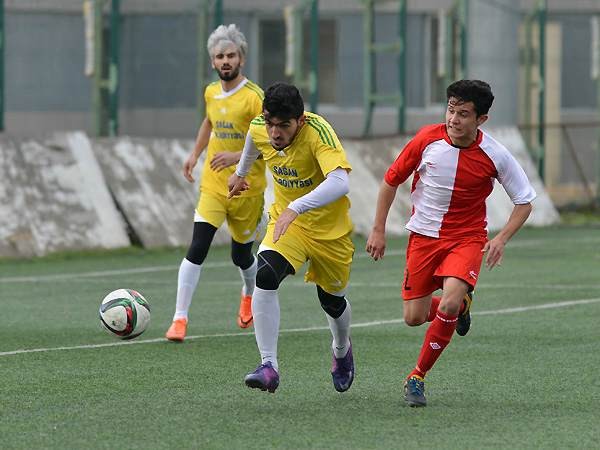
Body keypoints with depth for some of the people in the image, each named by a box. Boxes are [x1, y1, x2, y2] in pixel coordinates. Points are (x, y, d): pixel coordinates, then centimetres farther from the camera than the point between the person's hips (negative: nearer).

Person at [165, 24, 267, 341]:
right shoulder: (211, 93, 4)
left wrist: (238, 156, -30)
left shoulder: (253, 97, -15)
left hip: (247, 188, -3)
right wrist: (195, 154, 18)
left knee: (241, 256, 12)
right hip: (213, 185, 3)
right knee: (197, 248, -14)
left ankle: (250, 293, 47)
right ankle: (179, 319, -13)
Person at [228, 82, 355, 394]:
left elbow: (339, 183, -47)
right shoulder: (259, 129, -15)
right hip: (286, 220, 3)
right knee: (265, 278, -26)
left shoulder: (317, 131, -32)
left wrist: (296, 208, -56)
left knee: (332, 300, 16)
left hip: (329, 227, -3)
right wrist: (240, 172, 31)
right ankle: (269, 366, -24)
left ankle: (342, 350, 51)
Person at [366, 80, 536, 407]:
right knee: (414, 317, 1)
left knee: (449, 305, -25)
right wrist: (378, 230, 1)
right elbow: (392, 180, 3)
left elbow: (524, 201, -2)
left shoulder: (495, 155, -15)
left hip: (467, 238, -2)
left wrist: (501, 239, -17)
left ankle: (418, 377, -6)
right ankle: (459, 307, 36)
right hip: (424, 235, 2)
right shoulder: (427, 139, -12)